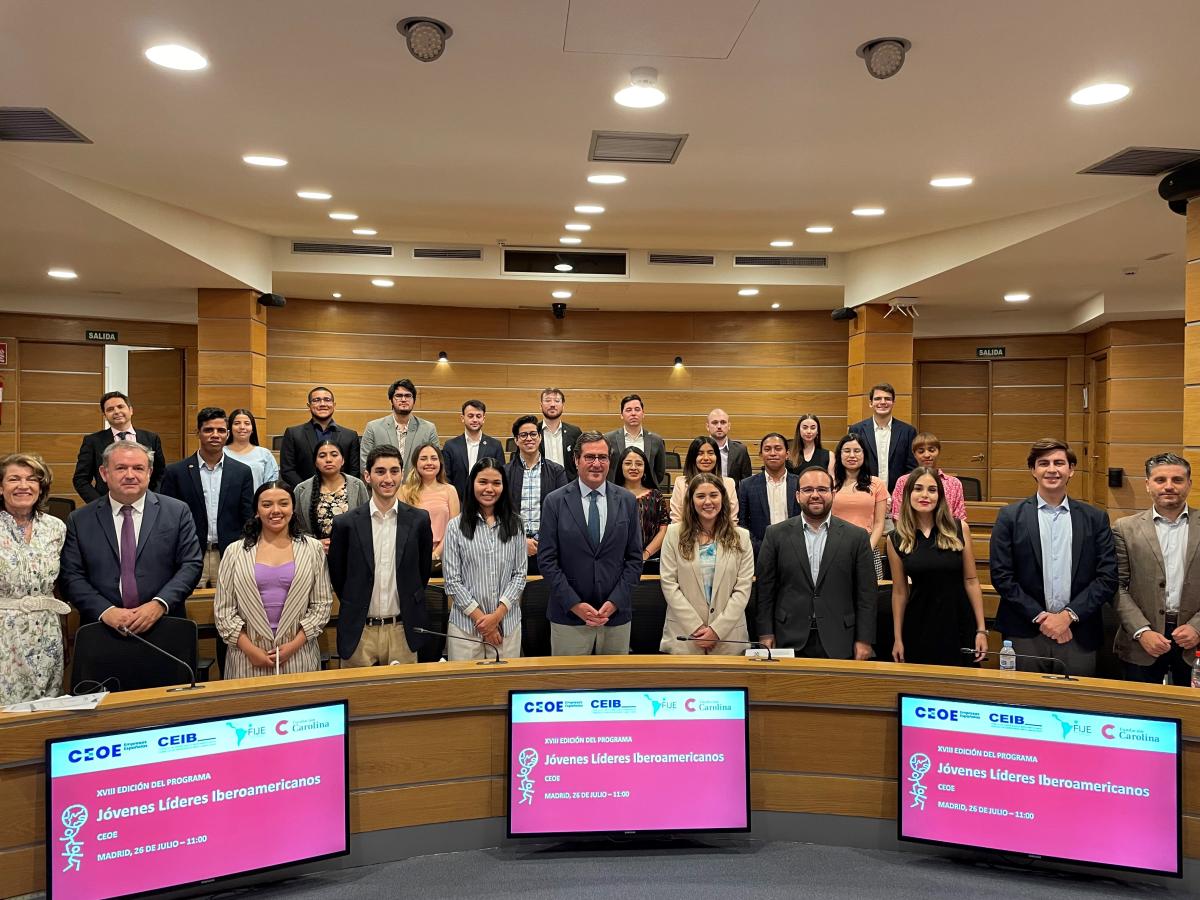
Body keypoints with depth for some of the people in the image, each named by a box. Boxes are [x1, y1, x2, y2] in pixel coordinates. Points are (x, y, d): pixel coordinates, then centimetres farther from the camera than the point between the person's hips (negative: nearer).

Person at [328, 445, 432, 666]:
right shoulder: (346, 523, -5)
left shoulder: (419, 520, -2)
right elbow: (336, 575, 7)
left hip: (403, 631, 1)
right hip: (359, 633, -1)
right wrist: (355, 606, 11)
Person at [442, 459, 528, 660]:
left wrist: (497, 615, -7)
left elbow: (520, 574, 3)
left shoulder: (514, 525, 6)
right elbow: (452, 581, -2)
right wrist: (480, 618, -7)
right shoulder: (456, 526, 0)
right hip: (465, 624, -1)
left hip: (507, 623, 2)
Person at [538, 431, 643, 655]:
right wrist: (574, 604, -10)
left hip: (617, 615, 2)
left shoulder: (627, 501, 4)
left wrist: (615, 602, -6)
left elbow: (634, 558, 4)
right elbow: (546, 560, -4)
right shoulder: (555, 502, -2)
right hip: (568, 617, -2)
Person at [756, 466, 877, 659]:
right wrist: (766, 635, -2)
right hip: (789, 641, 0)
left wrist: (864, 640, -2)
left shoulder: (856, 536, 2)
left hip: (838, 644, 0)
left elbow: (865, 594, 2)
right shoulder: (776, 534, 2)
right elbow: (765, 590, 3)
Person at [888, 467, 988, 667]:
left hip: (959, 624, 0)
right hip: (920, 628, 0)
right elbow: (899, 592, 3)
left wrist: (981, 629, -2)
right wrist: (898, 638, 4)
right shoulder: (896, 539, -2)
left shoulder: (959, 529, -3)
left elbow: (971, 581, 0)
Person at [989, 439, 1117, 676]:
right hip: (1024, 637, -1)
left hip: (1078, 636, 1)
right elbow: (1001, 576, -3)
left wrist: (1069, 615, -8)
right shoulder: (1010, 516, 1)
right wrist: (1040, 617, -9)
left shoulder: (1095, 518, 6)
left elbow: (1108, 577, 1)